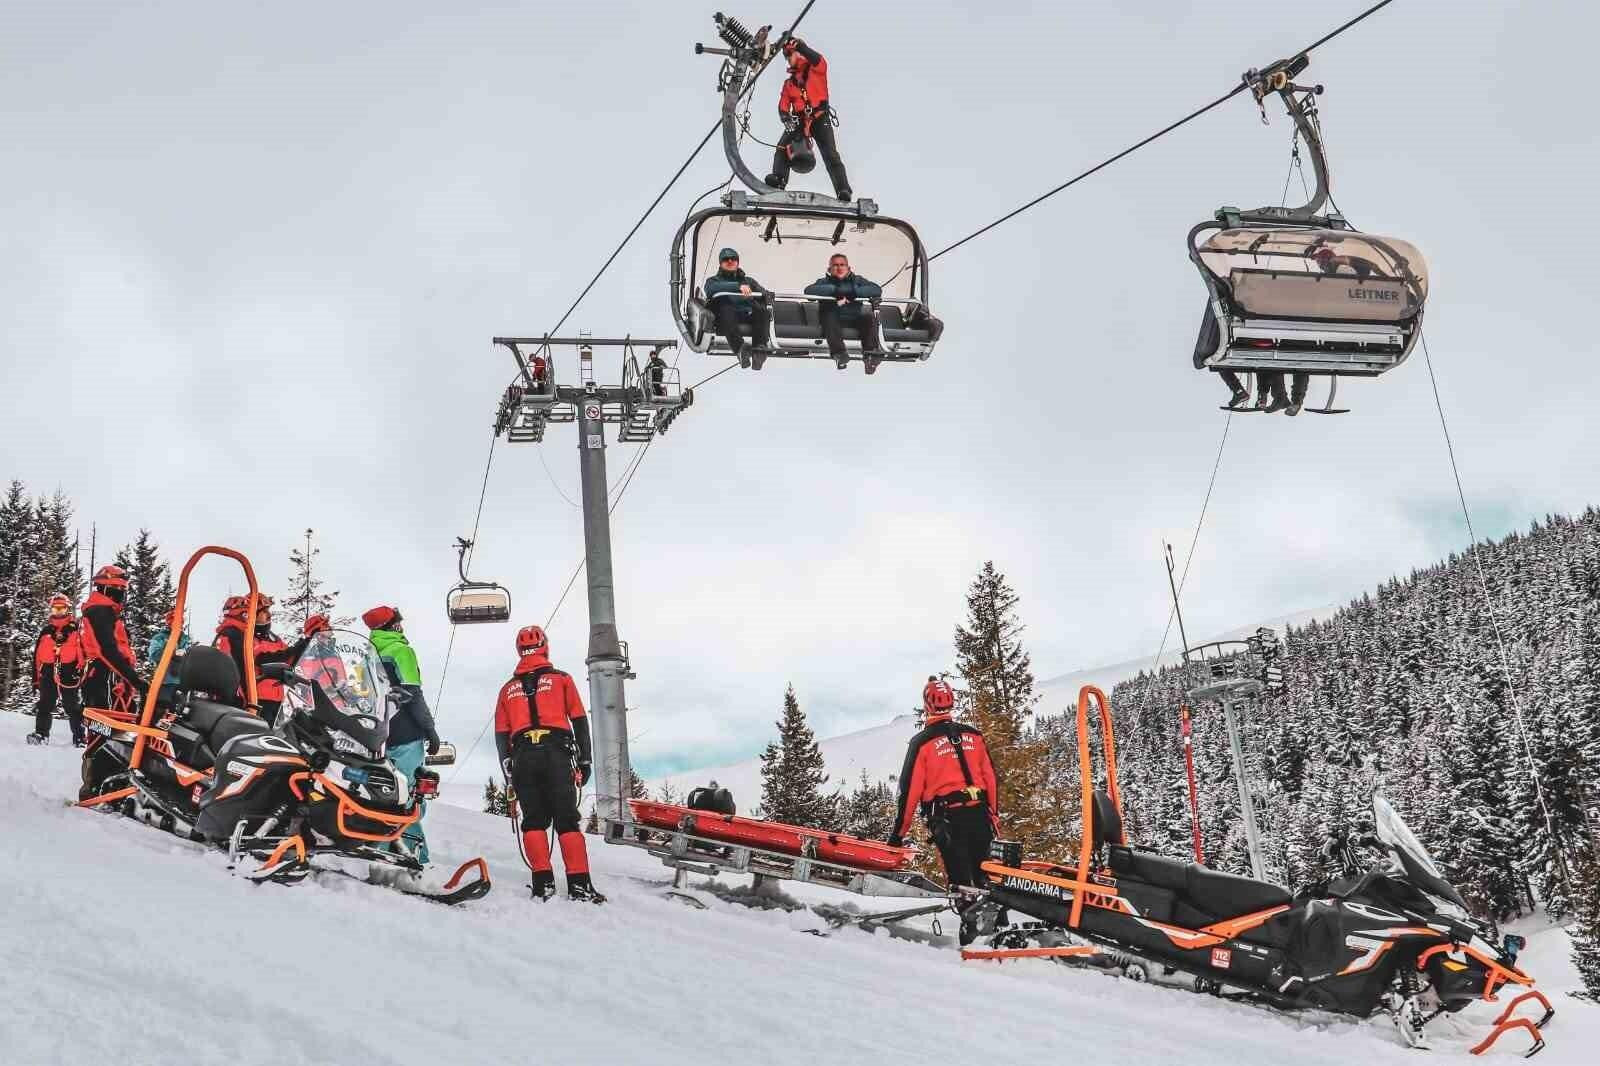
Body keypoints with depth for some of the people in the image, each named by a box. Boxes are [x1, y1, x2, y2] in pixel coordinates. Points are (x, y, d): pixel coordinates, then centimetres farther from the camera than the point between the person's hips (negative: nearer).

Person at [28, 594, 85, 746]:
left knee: (73, 706, -2)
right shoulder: (45, 631, 16)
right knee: (45, 705, 0)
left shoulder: (75, 628, 5)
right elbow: (37, 656, 17)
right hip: (48, 673, 3)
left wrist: (81, 669, -8)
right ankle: (41, 734, 2)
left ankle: (79, 737, 1)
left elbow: (83, 651, 2)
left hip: (68, 674, -3)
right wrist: (36, 680, 13)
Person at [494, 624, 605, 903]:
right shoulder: (561, 679, 10)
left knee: (534, 819, 3)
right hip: (556, 754, -2)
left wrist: (508, 770, 14)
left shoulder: (508, 689, 17)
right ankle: (579, 885, -11)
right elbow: (580, 722, 6)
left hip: (523, 757, 2)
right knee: (566, 820, -3)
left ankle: (543, 883, -7)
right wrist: (585, 761, 9)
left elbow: (501, 734, 13)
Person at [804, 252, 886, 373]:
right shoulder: (824, 281, 14)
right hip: (834, 320, -1)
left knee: (869, 317, -26)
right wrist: (834, 290, -18)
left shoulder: (857, 280, 18)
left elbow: (877, 289, 0)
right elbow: (809, 290, -9)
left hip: (854, 319, 1)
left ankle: (869, 353, -39)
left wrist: (854, 292, -13)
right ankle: (839, 353, -45)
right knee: (830, 317, -33)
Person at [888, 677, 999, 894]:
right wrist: (994, 816, 19)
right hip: (980, 816, 4)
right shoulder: (974, 735, 8)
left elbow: (910, 789, -5)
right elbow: (991, 778, 10)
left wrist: (898, 833, 1)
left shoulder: (922, 742, -4)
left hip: (947, 818, -4)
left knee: (960, 880, 0)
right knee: (984, 877, 15)